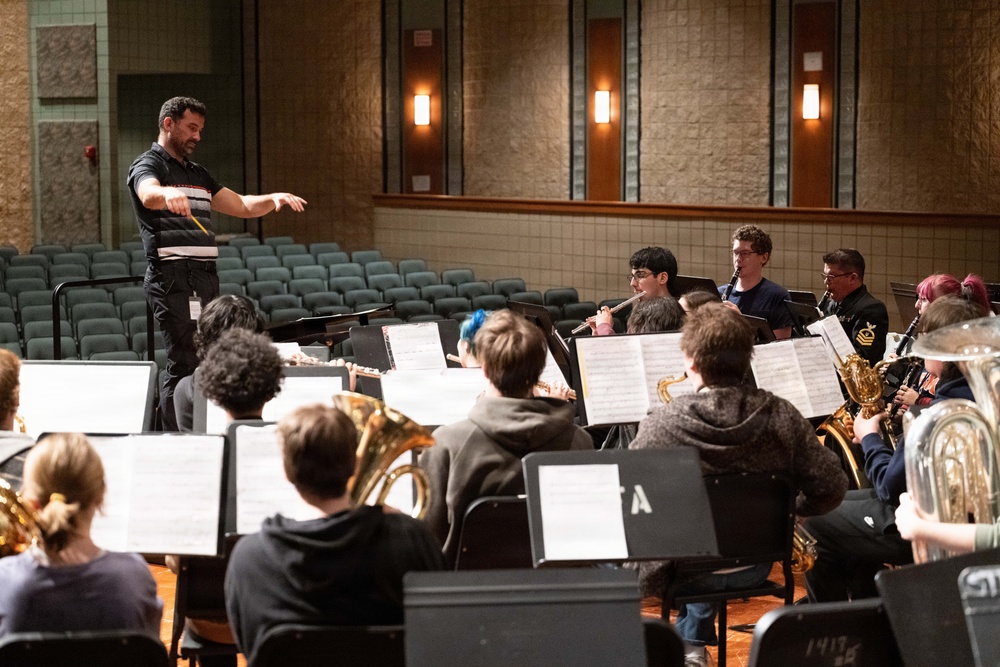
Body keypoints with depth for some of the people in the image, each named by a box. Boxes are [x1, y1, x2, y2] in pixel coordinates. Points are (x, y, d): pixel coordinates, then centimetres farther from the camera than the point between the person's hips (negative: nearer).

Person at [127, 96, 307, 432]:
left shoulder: (198, 174, 25)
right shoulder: (148, 165, 0)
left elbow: (242, 205, 22)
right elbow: (149, 194, -24)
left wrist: (274, 199, 3)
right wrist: (168, 194, -47)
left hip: (205, 278, 8)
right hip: (173, 278, -8)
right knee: (185, 364, -13)